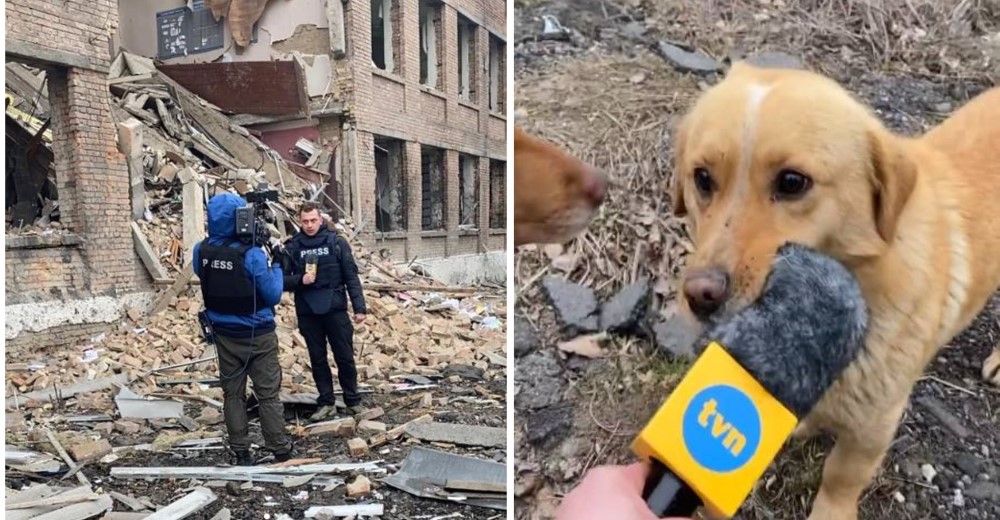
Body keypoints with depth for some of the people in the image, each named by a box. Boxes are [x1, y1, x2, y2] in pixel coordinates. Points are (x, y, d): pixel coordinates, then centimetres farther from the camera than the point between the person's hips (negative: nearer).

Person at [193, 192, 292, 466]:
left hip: (224, 335, 5)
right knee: (268, 395, 6)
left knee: (233, 394, 14)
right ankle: (281, 451, 16)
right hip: (257, 336, -5)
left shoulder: (201, 251, -5)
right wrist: (277, 263, -3)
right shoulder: (252, 254, -21)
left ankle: (241, 453, 20)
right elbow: (273, 295, -16)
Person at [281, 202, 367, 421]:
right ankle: (327, 402, 21)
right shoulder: (292, 247, 2)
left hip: (335, 309, -1)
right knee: (318, 359, 10)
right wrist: (300, 280, -17)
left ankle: (353, 401, 19)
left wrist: (359, 306, -6)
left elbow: (351, 276, -1)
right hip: (307, 313, 2)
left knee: (345, 357, 5)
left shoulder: (336, 242, -1)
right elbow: (283, 280, 4)